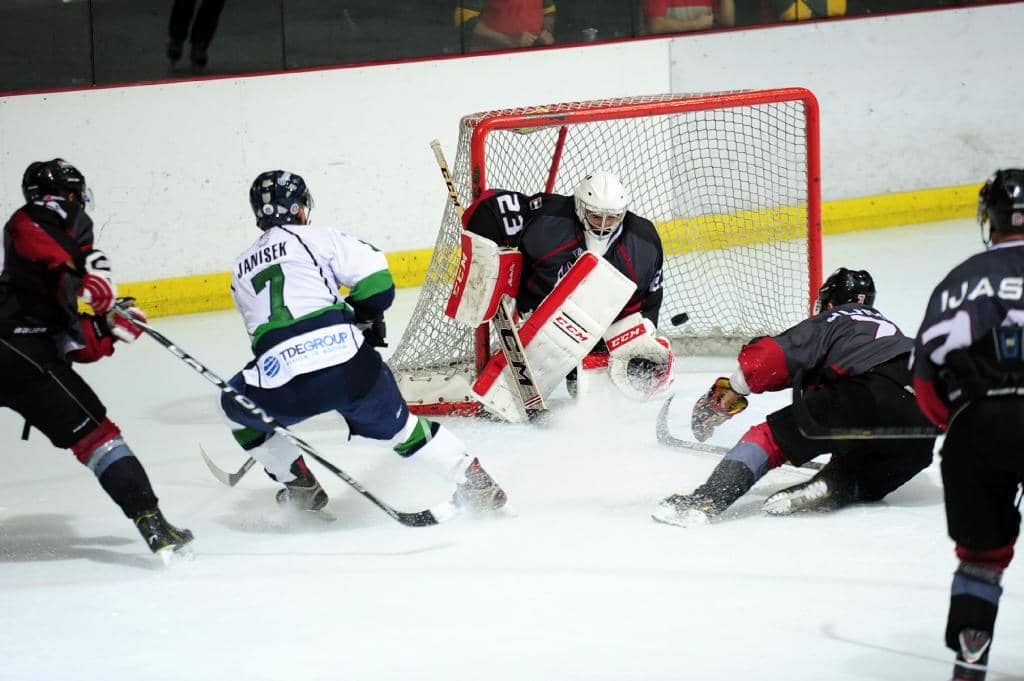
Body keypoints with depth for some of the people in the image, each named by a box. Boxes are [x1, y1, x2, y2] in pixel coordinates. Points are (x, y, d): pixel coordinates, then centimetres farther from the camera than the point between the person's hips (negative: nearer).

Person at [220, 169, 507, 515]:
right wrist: (364, 318, 23)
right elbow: (375, 278, 2)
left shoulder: (241, 271, 23)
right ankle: (475, 482, 18)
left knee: (237, 406, 30)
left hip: (283, 389, 0)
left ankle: (299, 486, 27)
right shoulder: (319, 237, 12)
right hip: (351, 367, 0)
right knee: (395, 421, 24)